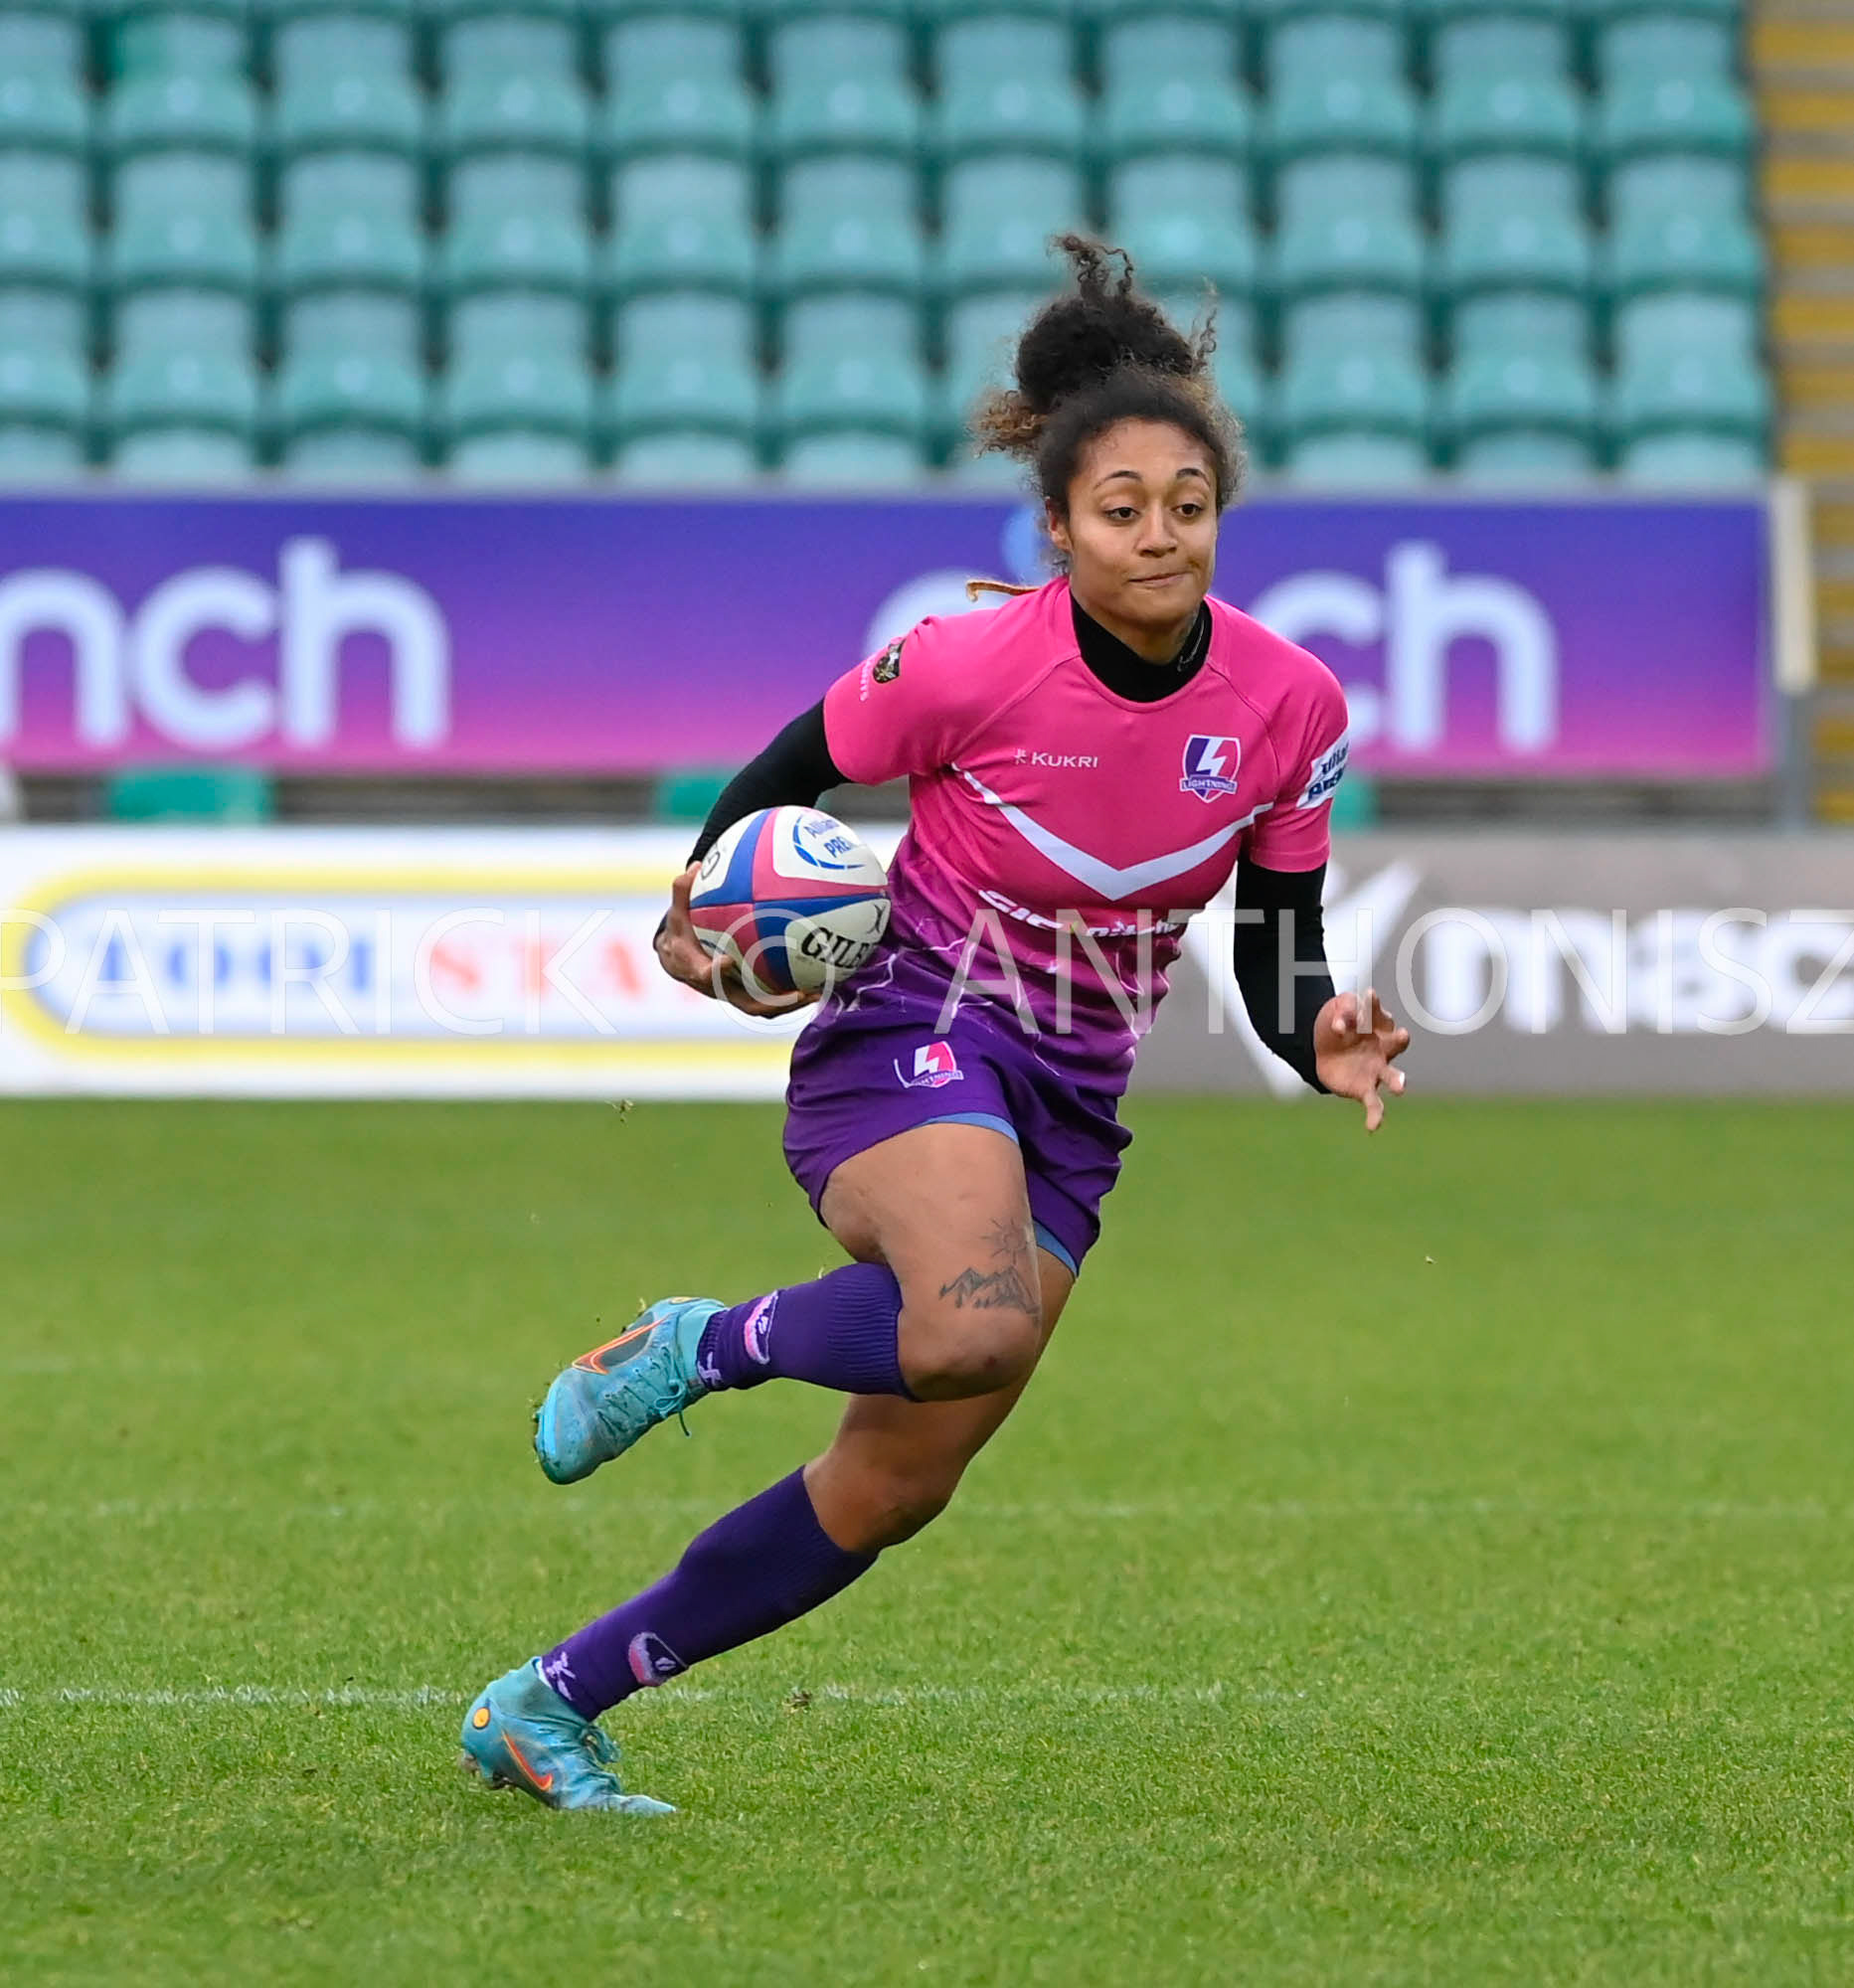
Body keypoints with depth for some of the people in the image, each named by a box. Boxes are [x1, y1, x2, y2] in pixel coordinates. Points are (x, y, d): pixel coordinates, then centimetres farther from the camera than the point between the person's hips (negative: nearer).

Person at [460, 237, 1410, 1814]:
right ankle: (692, 1349, -7)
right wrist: (698, 910, -17)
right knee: (976, 1324, -38)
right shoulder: (973, 664, -16)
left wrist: (1327, 1041, -17)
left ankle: (545, 1710, 16)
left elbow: (1277, 959, 4)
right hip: (908, 1037, -6)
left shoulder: (1289, 705, -5)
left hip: (1067, 1111, 6)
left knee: (897, 1490, 3)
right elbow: (791, 771, 0)